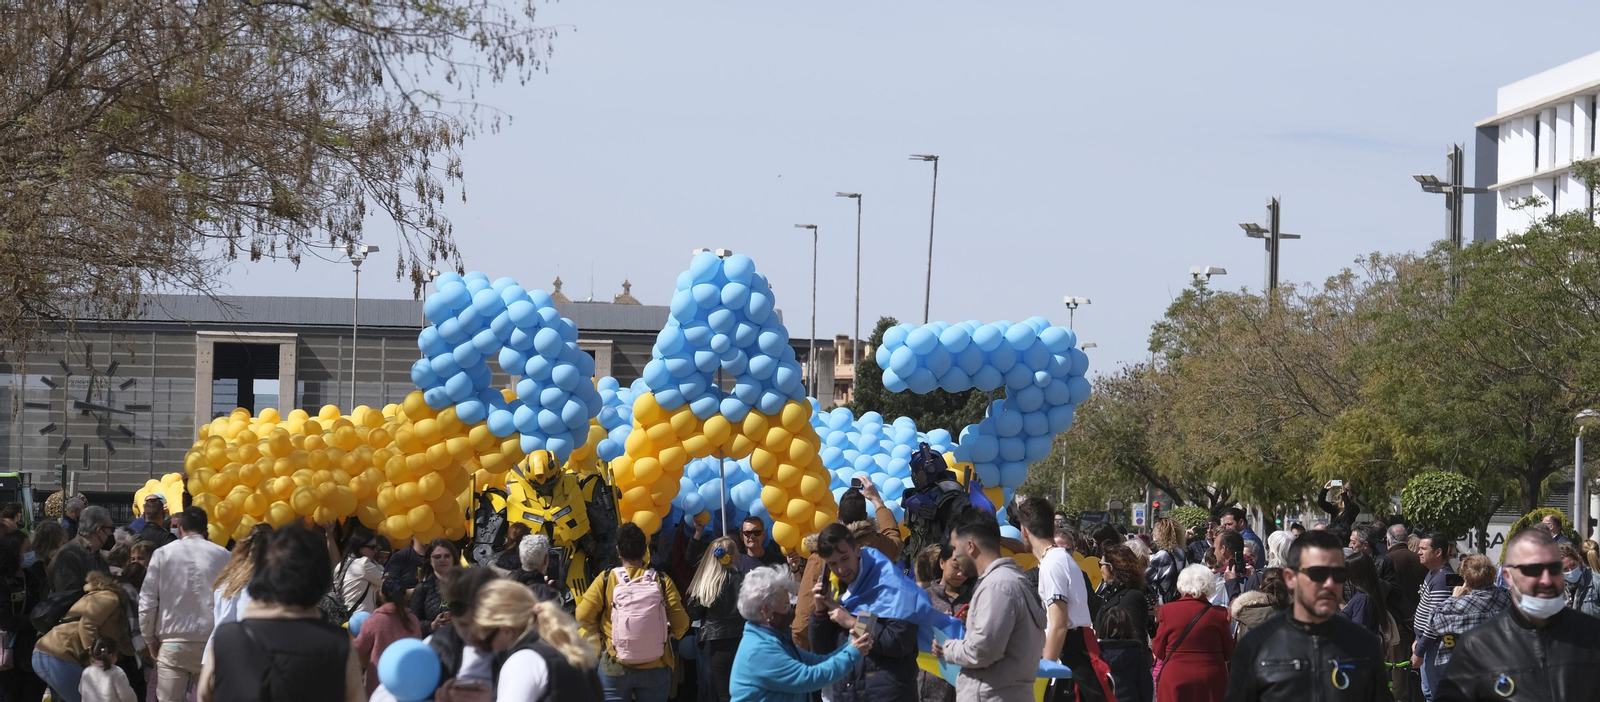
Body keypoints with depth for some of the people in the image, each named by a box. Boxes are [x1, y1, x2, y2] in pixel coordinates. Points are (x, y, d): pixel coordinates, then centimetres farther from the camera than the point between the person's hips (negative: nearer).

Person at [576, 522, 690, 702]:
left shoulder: (606, 579, -7)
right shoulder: (662, 581, -5)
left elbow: (583, 616, -9)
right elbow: (681, 623, -5)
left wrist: (599, 630, 12)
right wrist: (671, 635, 17)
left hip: (615, 668, -1)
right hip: (654, 669, 1)